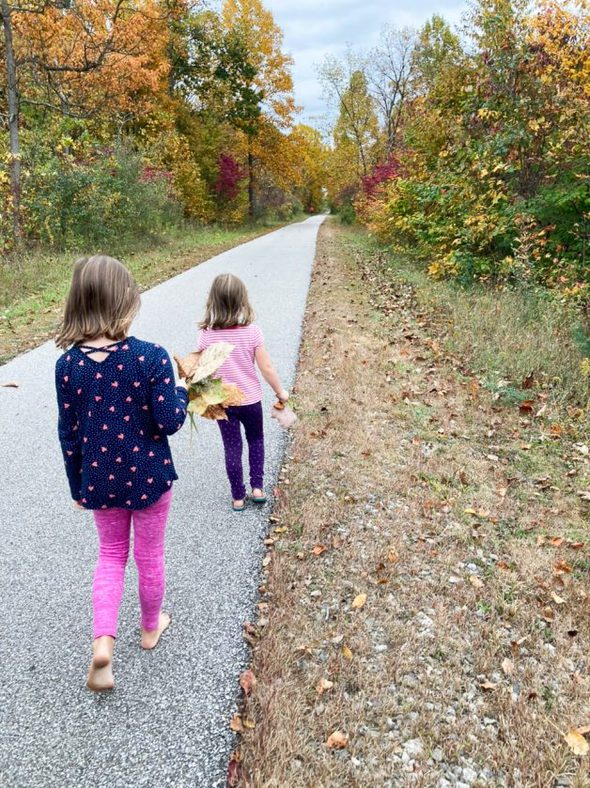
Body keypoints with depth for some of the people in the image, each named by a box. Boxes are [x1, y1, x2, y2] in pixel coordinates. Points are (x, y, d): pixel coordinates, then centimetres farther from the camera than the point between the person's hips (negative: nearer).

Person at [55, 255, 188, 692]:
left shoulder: (68, 363, -9)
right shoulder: (151, 357, -21)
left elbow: (69, 434, -2)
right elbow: (169, 421, -18)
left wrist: (77, 486, 10)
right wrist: (182, 391, 2)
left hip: (100, 477, 3)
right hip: (148, 476, -3)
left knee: (111, 554, 22)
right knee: (150, 555, 19)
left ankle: (103, 642, 8)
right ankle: (151, 627, 41)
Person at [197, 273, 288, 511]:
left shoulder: (206, 335, -14)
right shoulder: (252, 332, -16)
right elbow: (266, 368, -10)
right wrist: (280, 391, 5)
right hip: (250, 399, 0)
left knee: (232, 448, 12)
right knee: (255, 440, 24)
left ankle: (238, 497, 23)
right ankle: (257, 487, 24)